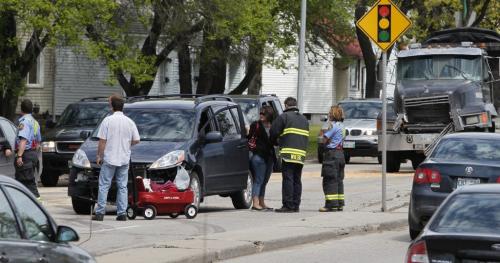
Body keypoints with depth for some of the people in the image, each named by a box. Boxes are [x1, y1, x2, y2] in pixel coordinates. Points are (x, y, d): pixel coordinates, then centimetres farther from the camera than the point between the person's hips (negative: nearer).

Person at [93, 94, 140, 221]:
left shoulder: (108, 120, -9)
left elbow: (102, 141, -9)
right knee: (122, 186, 9)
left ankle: (100, 213, -2)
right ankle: (121, 213, 6)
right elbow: (136, 140, 4)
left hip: (109, 159, -3)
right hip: (124, 159, 3)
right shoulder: (129, 122, 1)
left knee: (104, 186, 1)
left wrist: (99, 155, 1)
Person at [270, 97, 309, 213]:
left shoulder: (284, 117, -2)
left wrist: (276, 142, 16)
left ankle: (288, 205, -10)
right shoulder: (304, 119, 21)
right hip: (301, 154, 7)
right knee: (297, 180, 11)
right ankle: (296, 205, 11)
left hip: (289, 153, -7)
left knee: (288, 179, -7)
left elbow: (274, 133, -2)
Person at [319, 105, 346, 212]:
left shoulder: (333, 125, -14)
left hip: (332, 153, -9)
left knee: (330, 180, -8)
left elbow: (325, 138, -14)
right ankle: (339, 203, 14)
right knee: (338, 180, 13)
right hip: (340, 152, 9)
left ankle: (331, 204, -12)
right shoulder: (341, 126, 15)